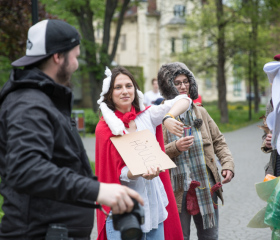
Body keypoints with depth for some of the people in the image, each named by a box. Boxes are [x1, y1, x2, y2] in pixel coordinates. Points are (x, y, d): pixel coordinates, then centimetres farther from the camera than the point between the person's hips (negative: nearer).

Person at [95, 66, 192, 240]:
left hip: (154, 203, 3)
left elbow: (184, 100, -4)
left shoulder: (147, 116, 3)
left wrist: (169, 117, -24)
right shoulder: (105, 128, -5)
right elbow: (119, 171, -10)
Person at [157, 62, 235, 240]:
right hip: (177, 190, -4)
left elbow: (218, 141, 13)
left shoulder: (200, 112, 9)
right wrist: (175, 148, -22)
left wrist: (228, 164, -1)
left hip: (206, 187, 4)